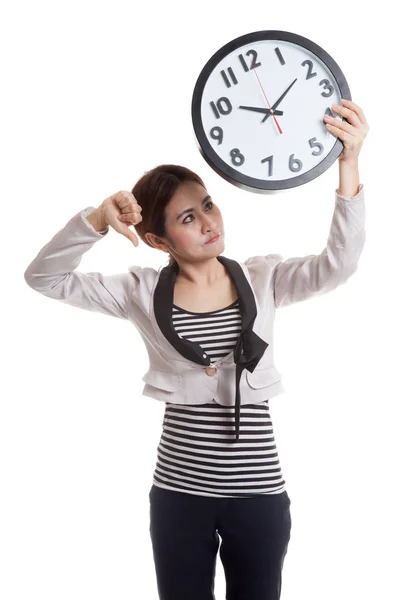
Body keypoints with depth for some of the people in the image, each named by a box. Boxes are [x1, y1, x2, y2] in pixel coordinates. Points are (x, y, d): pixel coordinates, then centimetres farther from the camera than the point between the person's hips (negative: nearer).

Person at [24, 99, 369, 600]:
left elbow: (336, 266, -18)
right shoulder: (145, 292, -3)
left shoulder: (263, 279, -2)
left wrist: (348, 165, -30)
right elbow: (44, 277, -7)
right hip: (179, 492, 0)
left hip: (259, 492, 1)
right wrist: (97, 219, -24)